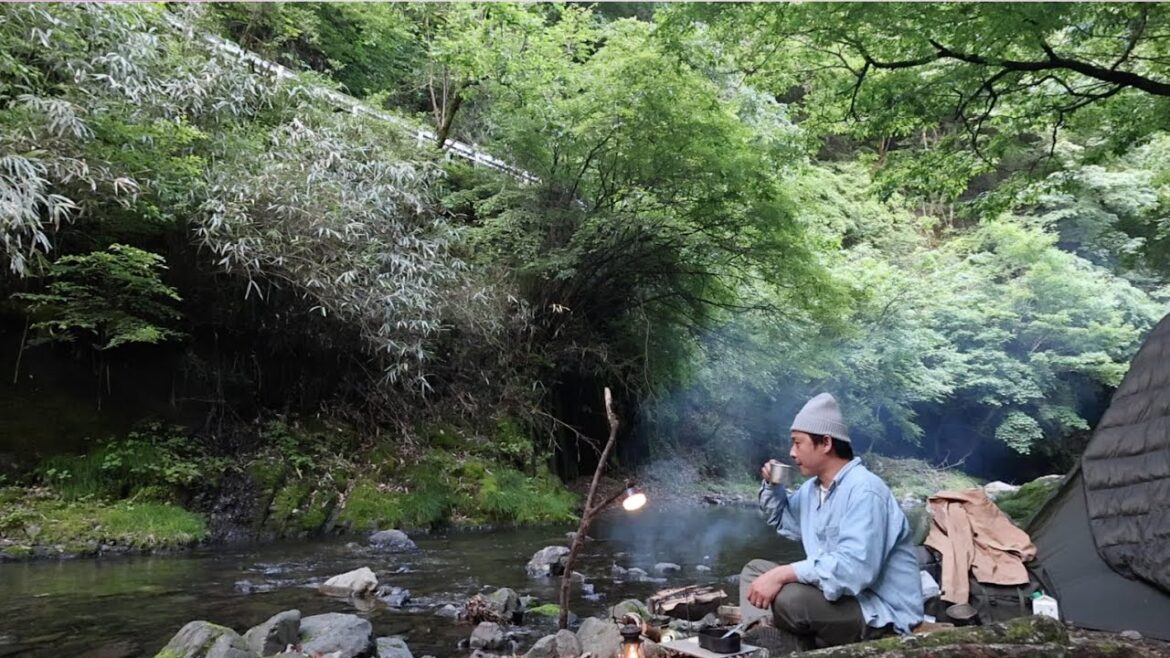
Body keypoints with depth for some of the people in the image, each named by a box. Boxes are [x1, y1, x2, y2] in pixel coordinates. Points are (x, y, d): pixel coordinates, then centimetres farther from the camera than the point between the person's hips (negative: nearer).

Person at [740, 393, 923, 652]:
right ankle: (763, 634, -10)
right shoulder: (813, 487, 8)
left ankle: (802, 648, -4)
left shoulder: (863, 490, -22)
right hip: (839, 593, 10)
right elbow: (783, 521, 27)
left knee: (789, 597, -32)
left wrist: (783, 574, -34)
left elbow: (854, 568, -34)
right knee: (755, 570, 10)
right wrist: (772, 486, 7)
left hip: (882, 613, -9)